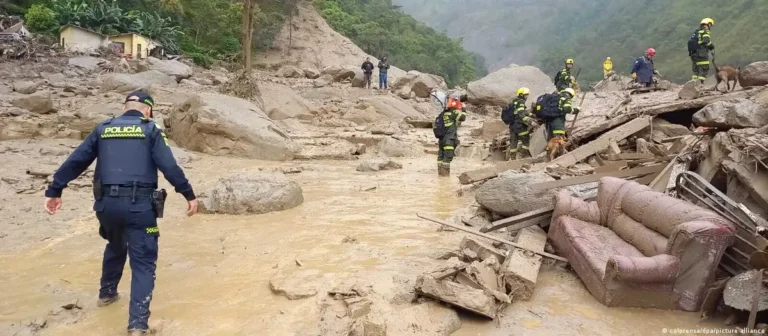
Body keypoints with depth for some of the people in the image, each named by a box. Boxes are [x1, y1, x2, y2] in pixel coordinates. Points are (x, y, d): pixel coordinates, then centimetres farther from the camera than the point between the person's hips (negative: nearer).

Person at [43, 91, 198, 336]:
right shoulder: (150, 130, 3)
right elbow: (169, 166, -7)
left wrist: (54, 191, 16)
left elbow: (75, 162, 10)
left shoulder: (103, 129, 13)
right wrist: (189, 195, -3)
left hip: (107, 203, 5)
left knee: (115, 247, 32)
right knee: (143, 262, 0)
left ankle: (107, 293, 48)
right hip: (139, 204, -4)